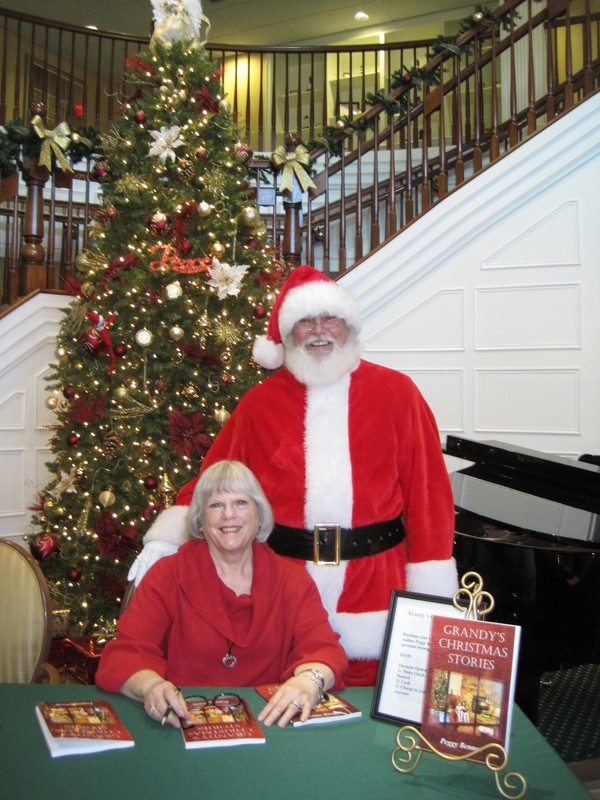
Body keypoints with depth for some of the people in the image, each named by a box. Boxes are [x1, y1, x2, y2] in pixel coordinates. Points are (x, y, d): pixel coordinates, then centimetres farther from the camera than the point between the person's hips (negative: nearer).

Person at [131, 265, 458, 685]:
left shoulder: (396, 392, 2)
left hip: (374, 584, 0)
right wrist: (164, 541, -3)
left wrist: (432, 596, -3)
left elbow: (427, 490, 0)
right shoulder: (260, 403, 7)